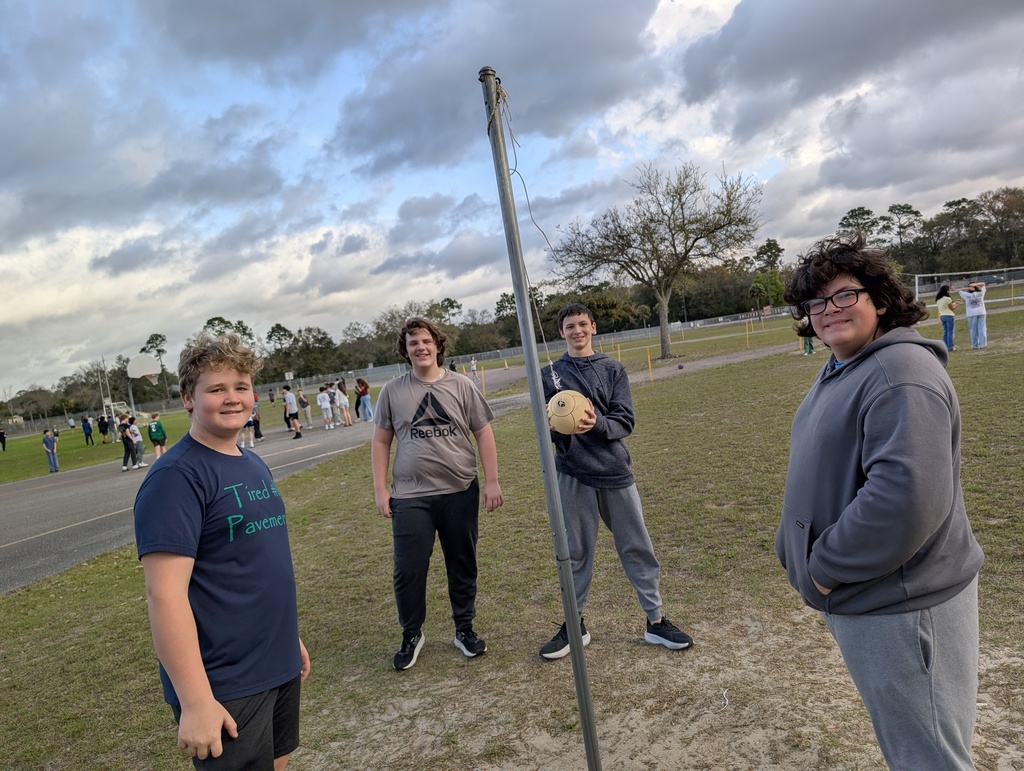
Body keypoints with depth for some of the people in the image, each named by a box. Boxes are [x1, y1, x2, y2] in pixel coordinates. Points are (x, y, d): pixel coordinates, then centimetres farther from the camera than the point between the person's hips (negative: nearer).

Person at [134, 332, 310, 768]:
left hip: (279, 666, 8)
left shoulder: (253, 464, 8)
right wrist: (195, 701, -24)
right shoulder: (176, 476, -18)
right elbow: (165, 595, -23)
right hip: (224, 686, -8)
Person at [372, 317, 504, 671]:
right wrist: (380, 489, 1)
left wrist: (492, 481, -3)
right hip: (410, 497, 0)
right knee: (408, 570, 3)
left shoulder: (461, 385, 1)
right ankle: (411, 635, 26)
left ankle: (464, 629, 32)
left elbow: (483, 433, 2)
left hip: (460, 493, 1)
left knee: (463, 566, 12)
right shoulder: (392, 392, 2)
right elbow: (380, 442, 7)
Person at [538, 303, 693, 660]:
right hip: (573, 476, -1)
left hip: (615, 471, 1)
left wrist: (598, 424, -23)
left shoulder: (613, 369, 6)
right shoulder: (550, 374, 5)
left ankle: (655, 621, 21)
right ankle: (574, 625, 23)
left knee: (638, 547, 7)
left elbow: (625, 422, -3)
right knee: (577, 553, 8)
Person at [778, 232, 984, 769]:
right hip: (861, 598, 10)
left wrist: (827, 568, -21)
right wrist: (802, 554, 13)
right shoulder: (839, 372, 10)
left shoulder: (899, 375, -22)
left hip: (901, 608, -10)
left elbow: (904, 498, -33)